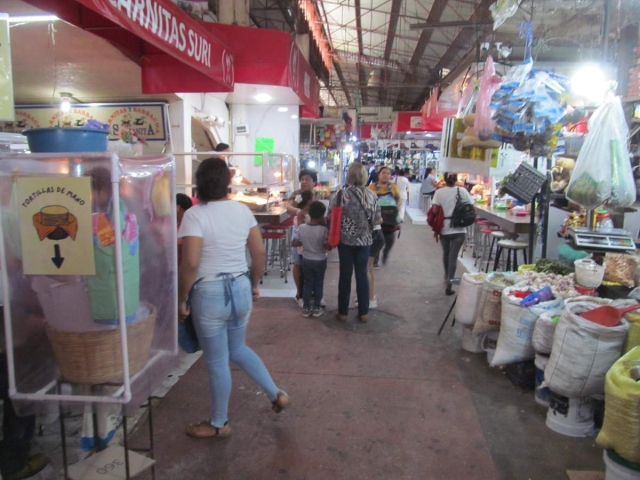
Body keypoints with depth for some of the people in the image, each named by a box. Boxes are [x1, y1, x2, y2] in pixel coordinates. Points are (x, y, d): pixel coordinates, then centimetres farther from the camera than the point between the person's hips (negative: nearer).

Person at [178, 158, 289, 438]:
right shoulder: (243, 210, 3)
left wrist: (181, 299, -9)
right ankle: (276, 394, 30)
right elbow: (260, 253, 4)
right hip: (240, 289, 6)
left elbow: (191, 263, -21)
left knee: (217, 362, 10)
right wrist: (254, 285, 17)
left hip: (209, 294, -6)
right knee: (237, 350, 27)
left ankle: (218, 424, 29)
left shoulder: (194, 215, -14)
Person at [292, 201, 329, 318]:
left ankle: (306, 308, 19)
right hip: (320, 261, -3)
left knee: (307, 283, 15)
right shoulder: (324, 230, -22)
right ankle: (316, 308, 20)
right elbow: (328, 246, -15)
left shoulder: (301, 228, -13)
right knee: (319, 283, 13)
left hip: (306, 260, 3)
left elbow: (295, 243, -7)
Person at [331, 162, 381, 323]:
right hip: (364, 241, 2)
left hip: (345, 240, -1)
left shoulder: (341, 194, -10)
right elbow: (376, 220, -2)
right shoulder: (371, 195, -5)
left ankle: (343, 312, 18)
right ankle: (363, 312, 19)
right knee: (362, 275, 11)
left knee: (345, 275, 9)